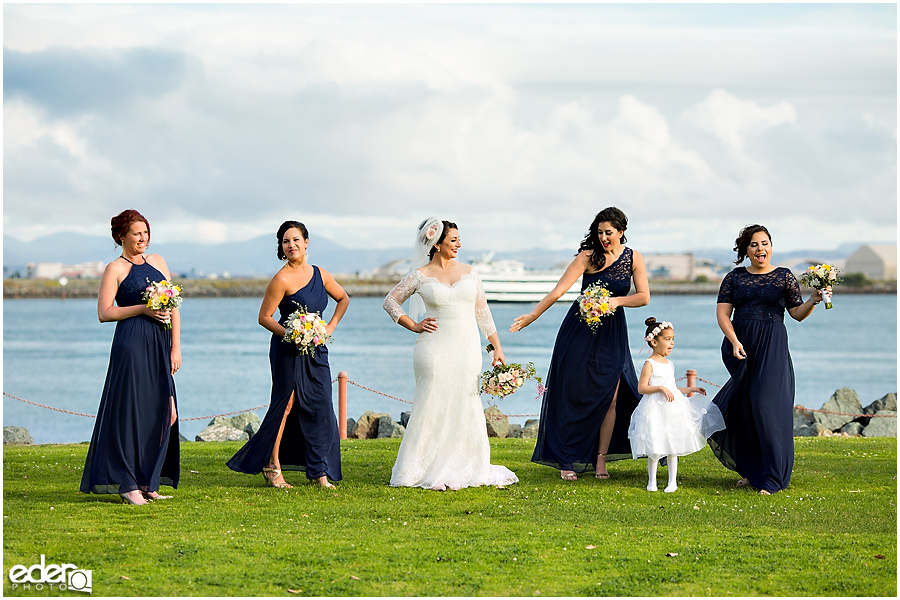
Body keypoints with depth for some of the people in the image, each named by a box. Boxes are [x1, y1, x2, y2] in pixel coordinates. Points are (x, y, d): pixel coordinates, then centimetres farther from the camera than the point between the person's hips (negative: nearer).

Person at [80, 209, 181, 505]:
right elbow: (104, 313, -7)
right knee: (130, 410, -6)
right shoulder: (115, 269, 0)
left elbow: (174, 306, 13)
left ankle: (148, 482, 12)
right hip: (132, 344, -6)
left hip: (160, 346, 6)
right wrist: (143, 309, -15)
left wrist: (176, 347, 5)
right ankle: (127, 484, -2)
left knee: (159, 412, 4)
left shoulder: (157, 262, 16)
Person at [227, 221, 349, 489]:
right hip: (288, 350, -6)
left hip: (316, 350, 6)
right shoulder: (282, 280, -11)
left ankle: (319, 472, 7)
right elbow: (264, 317, -10)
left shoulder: (320, 274, 7)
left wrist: (330, 327, 9)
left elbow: (343, 298, 22)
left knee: (320, 408, 3)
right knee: (285, 404, -4)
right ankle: (272, 467, 7)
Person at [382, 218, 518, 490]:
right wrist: (413, 326, 1)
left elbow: (482, 311, 14)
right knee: (433, 407, -4)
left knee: (466, 407, 2)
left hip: (467, 350, 3)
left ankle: (464, 470, 10)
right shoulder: (421, 276, 1)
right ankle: (427, 471, 2)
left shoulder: (468, 272, 11)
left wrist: (497, 347, 10)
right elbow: (390, 301, 10)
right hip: (436, 351, -3)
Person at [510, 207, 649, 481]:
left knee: (610, 396, -4)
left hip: (612, 334, 3)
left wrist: (616, 301, -17)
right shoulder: (588, 256, -10)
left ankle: (601, 459, 3)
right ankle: (566, 460, 4)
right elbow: (559, 289, -15)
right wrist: (531, 315, -22)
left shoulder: (633, 258, 0)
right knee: (574, 394, -2)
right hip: (580, 331, -2)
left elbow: (644, 297, -1)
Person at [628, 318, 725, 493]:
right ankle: (652, 481, 10)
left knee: (673, 447, 7)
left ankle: (672, 481, 13)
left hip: (673, 408, 7)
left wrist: (690, 389, 23)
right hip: (655, 410, -7)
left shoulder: (669, 364, 15)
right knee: (654, 449, -2)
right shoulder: (650, 364, -8)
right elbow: (642, 387, -14)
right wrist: (661, 388, -24)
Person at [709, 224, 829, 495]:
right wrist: (734, 342, -11)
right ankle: (752, 471, 19)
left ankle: (772, 478, -10)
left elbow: (797, 313, 3)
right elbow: (722, 313, 3)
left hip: (772, 345, -3)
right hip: (740, 345, 3)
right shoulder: (734, 278, 9)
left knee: (765, 404, -12)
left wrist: (813, 301, -17)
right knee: (743, 408, 5)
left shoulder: (784, 277, 4)